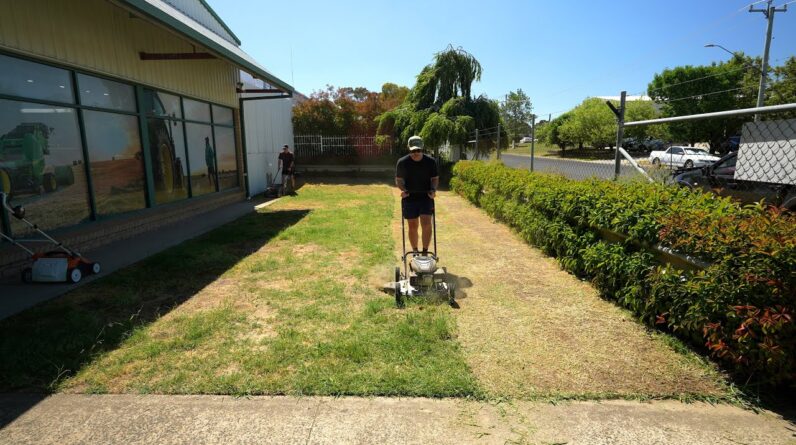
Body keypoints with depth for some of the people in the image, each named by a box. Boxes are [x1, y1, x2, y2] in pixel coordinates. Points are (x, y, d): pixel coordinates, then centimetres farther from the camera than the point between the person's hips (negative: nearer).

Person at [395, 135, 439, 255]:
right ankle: (415, 252, 22)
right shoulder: (402, 162, -4)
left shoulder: (431, 161, -2)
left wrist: (433, 189, -13)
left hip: (426, 197, 0)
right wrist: (403, 189, -15)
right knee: (412, 227, 6)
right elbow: (398, 180, 4)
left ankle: (425, 252, -3)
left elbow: (435, 178, 6)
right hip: (409, 198, 0)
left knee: (426, 224, -14)